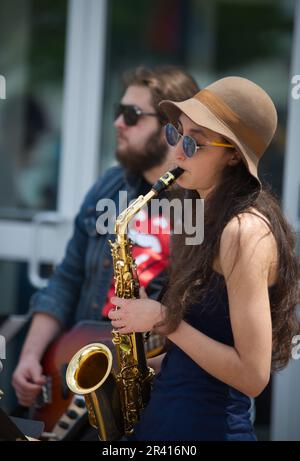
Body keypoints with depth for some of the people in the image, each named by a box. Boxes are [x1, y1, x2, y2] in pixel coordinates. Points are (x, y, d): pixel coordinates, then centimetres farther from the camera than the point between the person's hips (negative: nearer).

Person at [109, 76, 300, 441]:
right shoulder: (212, 218, 10)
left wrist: (162, 320, -16)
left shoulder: (244, 232, -20)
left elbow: (253, 375, -22)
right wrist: (161, 362, 5)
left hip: (206, 426, -9)